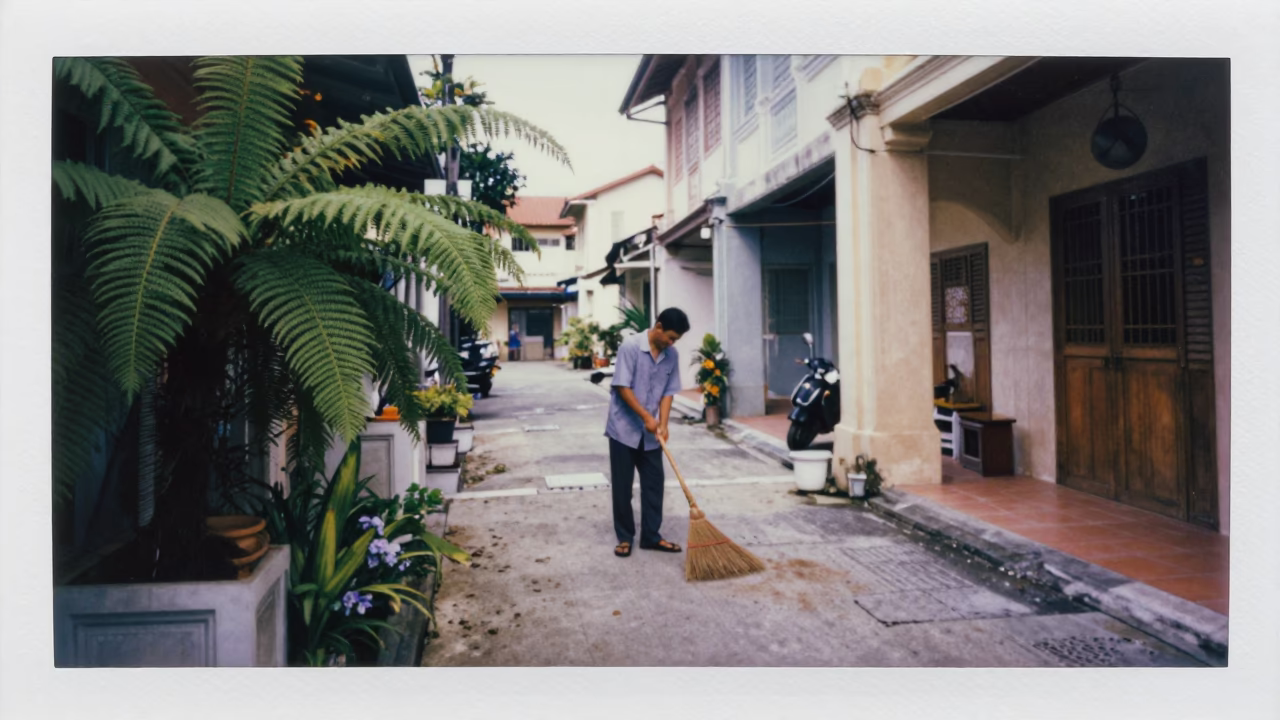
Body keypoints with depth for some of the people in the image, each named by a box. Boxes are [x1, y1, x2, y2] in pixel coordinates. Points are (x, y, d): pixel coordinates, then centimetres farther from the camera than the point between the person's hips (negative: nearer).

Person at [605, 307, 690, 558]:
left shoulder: (672, 355, 1)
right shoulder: (630, 346, -16)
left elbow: (668, 392, 4)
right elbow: (622, 387, -17)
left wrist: (662, 424, -8)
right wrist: (647, 417, -18)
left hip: (650, 433, 5)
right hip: (624, 428, -5)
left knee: (654, 483, 7)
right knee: (622, 486, 3)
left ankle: (651, 536, 19)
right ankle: (625, 537, 16)